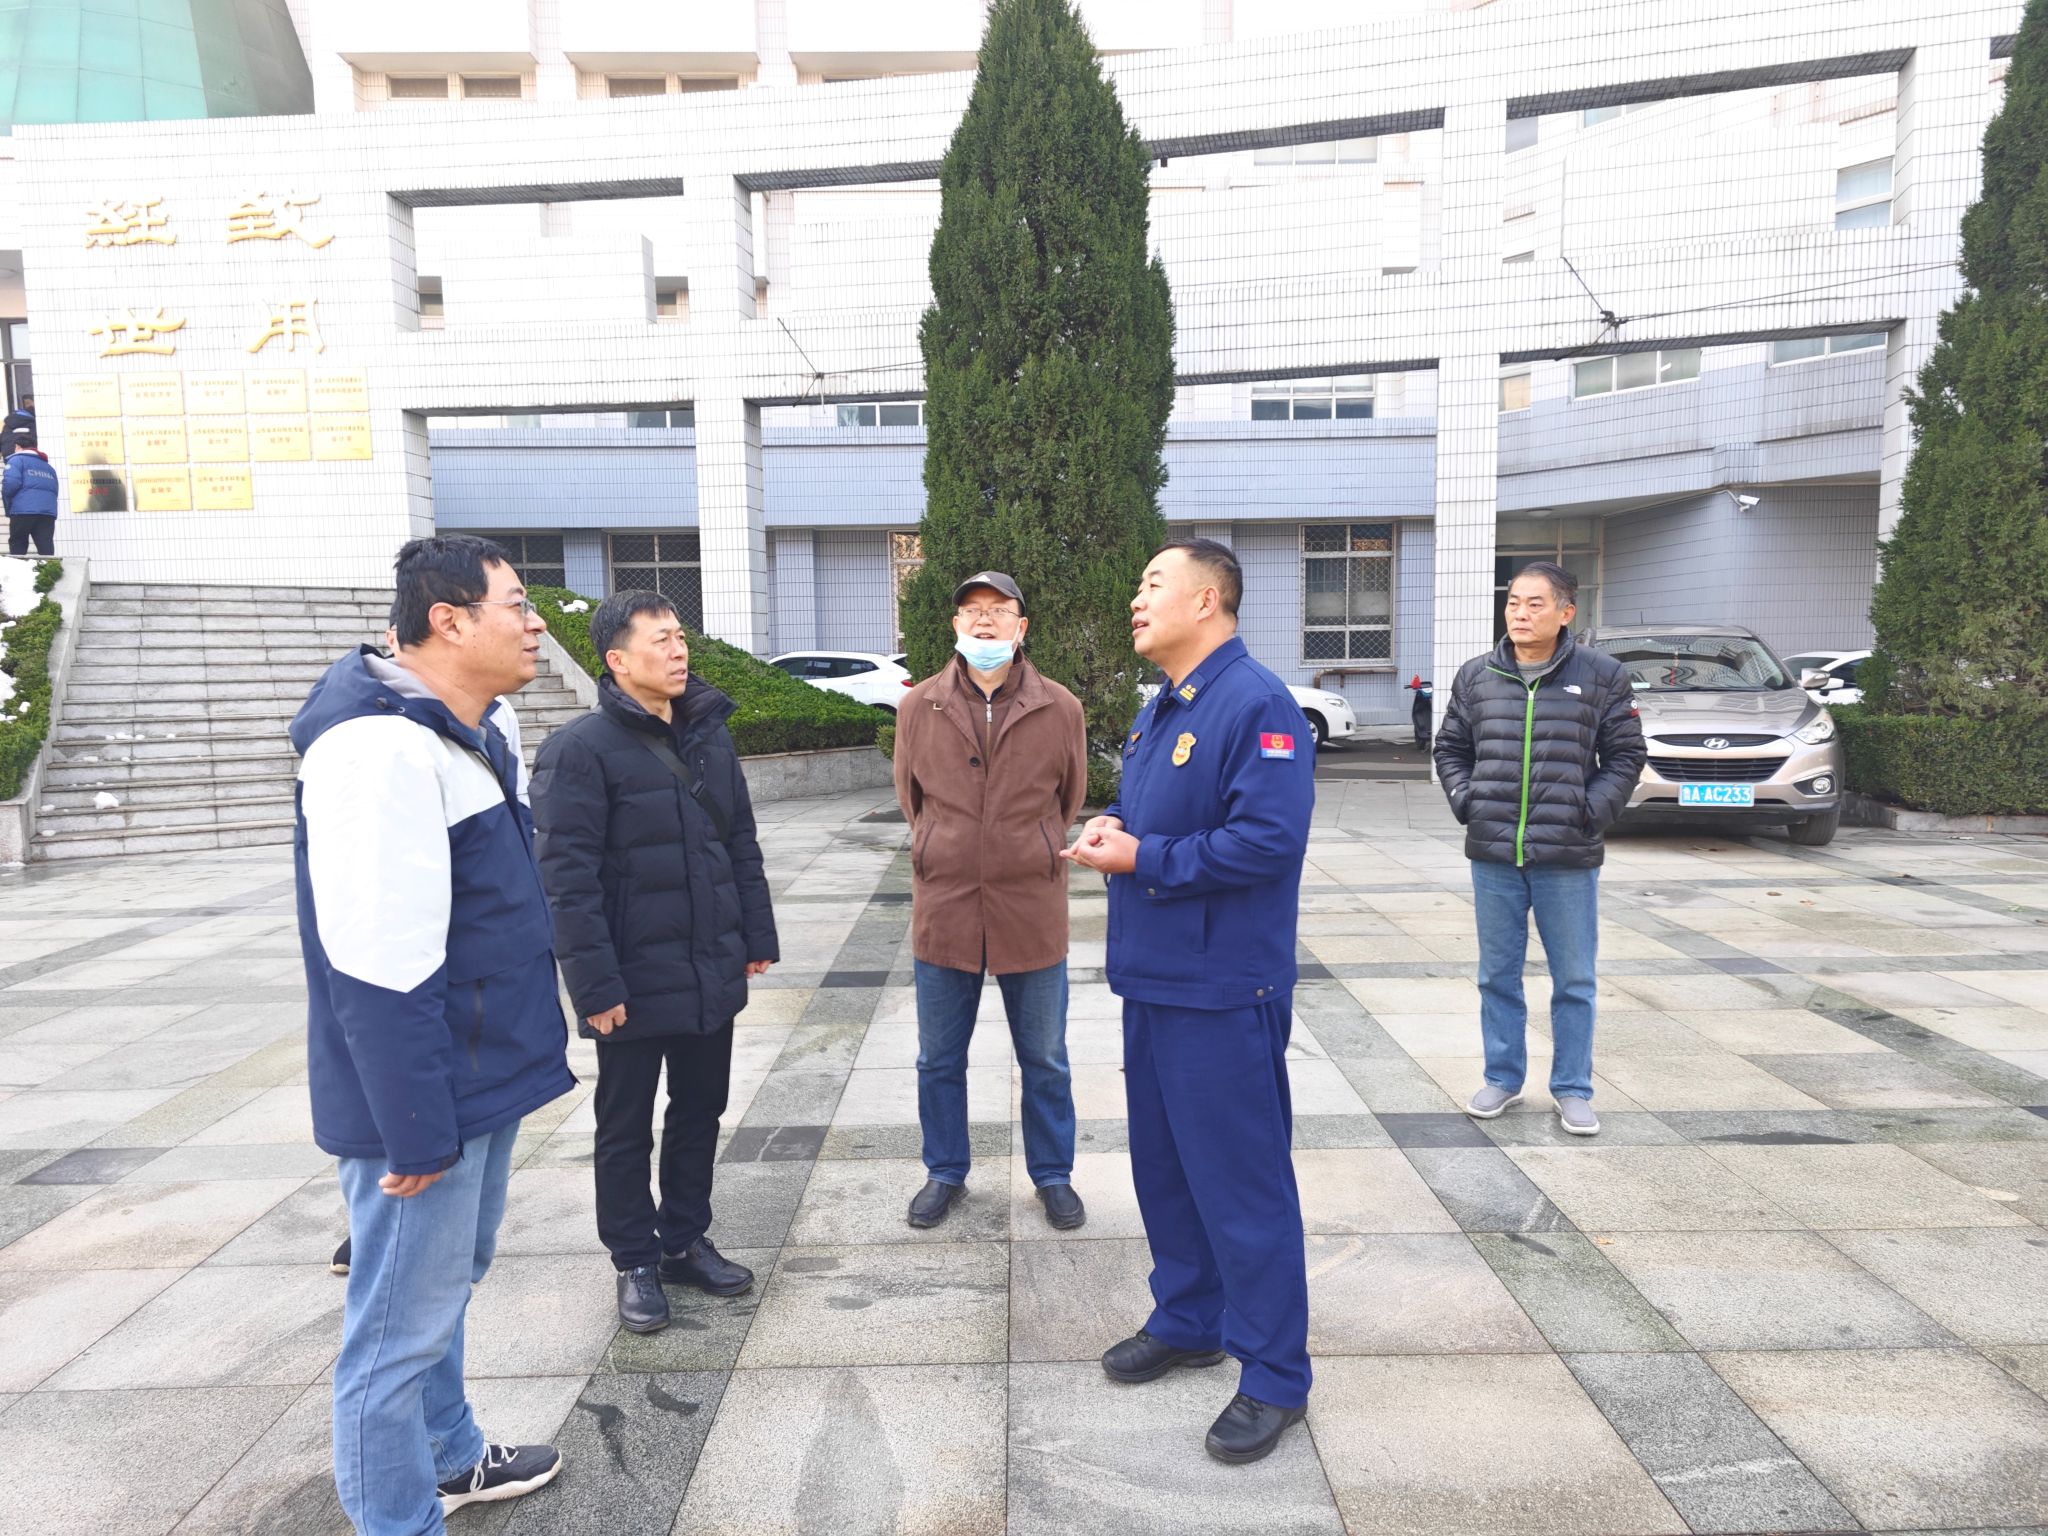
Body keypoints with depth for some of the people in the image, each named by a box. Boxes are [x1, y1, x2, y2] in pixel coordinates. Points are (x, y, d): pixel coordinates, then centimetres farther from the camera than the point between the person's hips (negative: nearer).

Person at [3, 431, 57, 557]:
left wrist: (6, 500, 5)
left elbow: (10, 482, -9)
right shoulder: (48, 466, 25)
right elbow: (54, 490, 20)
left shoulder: (17, 459, 5)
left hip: (23, 511, -4)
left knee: (17, 552, 5)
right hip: (48, 512, 4)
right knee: (46, 552, -5)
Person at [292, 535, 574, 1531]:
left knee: (450, 1279, 25)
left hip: (483, 1074, 10)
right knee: (404, 1321, 5)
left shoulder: (483, 728, 9)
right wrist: (416, 1126, -22)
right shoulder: (381, 748, -24)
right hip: (421, 1093, -10)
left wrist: (510, 1061, 22)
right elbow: (377, 965, -26)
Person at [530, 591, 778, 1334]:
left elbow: (742, 845, 11)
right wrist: (595, 984, -19)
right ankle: (636, 1263, 28)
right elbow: (568, 876, -17)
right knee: (626, 1130, 11)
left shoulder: (709, 734, 6)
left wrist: (758, 937, 9)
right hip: (635, 982, -6)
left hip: (713, 974, 6)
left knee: (699, 1113, 18)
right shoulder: (581, 748, -14)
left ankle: (686, 1240, 36)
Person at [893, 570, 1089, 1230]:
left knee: (1045, 1062, 13)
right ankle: (945, 1173, 33)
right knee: (939, 1060, 14)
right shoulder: (918, 707, -1)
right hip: (943, 910, 1)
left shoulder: (1060, 709, -4)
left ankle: (1053, 1175, 31)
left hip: (1032, 911, -1)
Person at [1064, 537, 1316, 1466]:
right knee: (1162, 1165, 20)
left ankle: (1274, 1378, 17)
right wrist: (1114, 828, 1)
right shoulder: (1158, 710, 14)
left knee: (1241, 1183, 1)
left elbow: (1267, 841, -25)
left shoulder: (1256, 706, -17)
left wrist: (1144, 857, -20)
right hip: (1153, 977, 10)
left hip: (1223, 990, -9)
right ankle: (1187, 1321, 38)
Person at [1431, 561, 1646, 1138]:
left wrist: (1591, 811, -8)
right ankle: (1502, 1078, 27)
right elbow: (1451, 749, 13)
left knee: (1574, 981, 8)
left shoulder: (1603, 677, -2)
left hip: (1569, 859, -2)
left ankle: (1573, 1090, 23)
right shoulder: (1476, 676, 4)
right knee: (1498, 976, 12)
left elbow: (1624, 756, 3)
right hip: (1493, 855, 2)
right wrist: (1465, 800, -1)